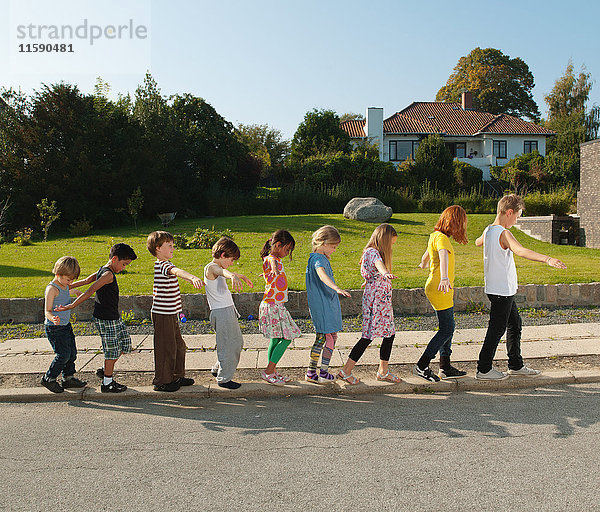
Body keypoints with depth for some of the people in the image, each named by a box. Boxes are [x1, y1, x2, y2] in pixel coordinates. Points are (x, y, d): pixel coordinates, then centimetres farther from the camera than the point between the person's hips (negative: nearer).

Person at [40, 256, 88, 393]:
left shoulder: (65, 285, 6)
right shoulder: (52, 289, -20)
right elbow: (47, 311, -23)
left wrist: (76, 291, 44)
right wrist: (53, 319, -42)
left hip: (66, 325, 9)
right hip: (54, 328, -9)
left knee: (72, 352, 12)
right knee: (63, 354, -7)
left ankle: (68, 378, 25)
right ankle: (49, 379, 10)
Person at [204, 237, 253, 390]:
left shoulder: (217, 268, 15)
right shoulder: (211, 267, -16)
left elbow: (229, 273, 36)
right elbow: (223, 271, -40)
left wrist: (242, 277, 51)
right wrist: (233, 277, -61)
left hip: (228, 311, 10)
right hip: (221, 312, -10)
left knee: (237, 342, 19)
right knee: (228, 346, -2)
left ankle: (218, 369, 33)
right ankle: (224, 379, 11)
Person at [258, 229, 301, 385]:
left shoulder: (275, 260, 14)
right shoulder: (270, 259, -17)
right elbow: (272, 262, -42)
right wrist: (274, 269, -60)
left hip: (276, 306, 10)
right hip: (273, 306, -10)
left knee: (276, 339, 12)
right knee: (286, 338, -7)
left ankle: (273, 372, 19)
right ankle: (268, 372, 0)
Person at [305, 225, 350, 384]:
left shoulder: (314, 257, 14)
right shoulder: (319, 259, -19)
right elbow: (322, 274, -40)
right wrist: (337, 288, -53)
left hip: (323, 305, 10)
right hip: (324, 306, -10)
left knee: (321, 337, 15)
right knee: (331, 337, 1)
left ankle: (311, 372, 20)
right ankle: (323, 374, 6)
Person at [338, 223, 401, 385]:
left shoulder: (377, 252, 16)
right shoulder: (372, 252, -15)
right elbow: (378, 264, -40)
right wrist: (386, 273, -60)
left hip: (383, 300, 10)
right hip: (375, 300, -10)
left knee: (389, 333, 11)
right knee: (369, 335, -8)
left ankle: (383, 371, 24)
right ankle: (346, 371, 0)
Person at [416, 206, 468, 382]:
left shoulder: (435, 235, 13)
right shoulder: (441, 238, -17)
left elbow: (426, 255, 32)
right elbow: (443, 256, -38)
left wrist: (424, 264, 56)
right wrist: (444, 278, -56)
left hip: (442, 289, 10)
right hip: (439, 289, -10)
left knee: (447, 328, 14)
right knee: (447, 329, -5)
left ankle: (445, 368, 21)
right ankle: (421, 366, 0)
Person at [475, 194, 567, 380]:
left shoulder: (488, 230, 7)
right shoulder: (504, 234, -20)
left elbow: (478, 242, 31)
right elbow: (520, 251, -40)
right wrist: (547, 259, -51)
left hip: (504, 290, 10)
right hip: (502, 291, -10)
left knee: (514, 324, 19)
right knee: (497, 329, -1)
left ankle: (516, 365, 30)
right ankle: (484, 369, 9)